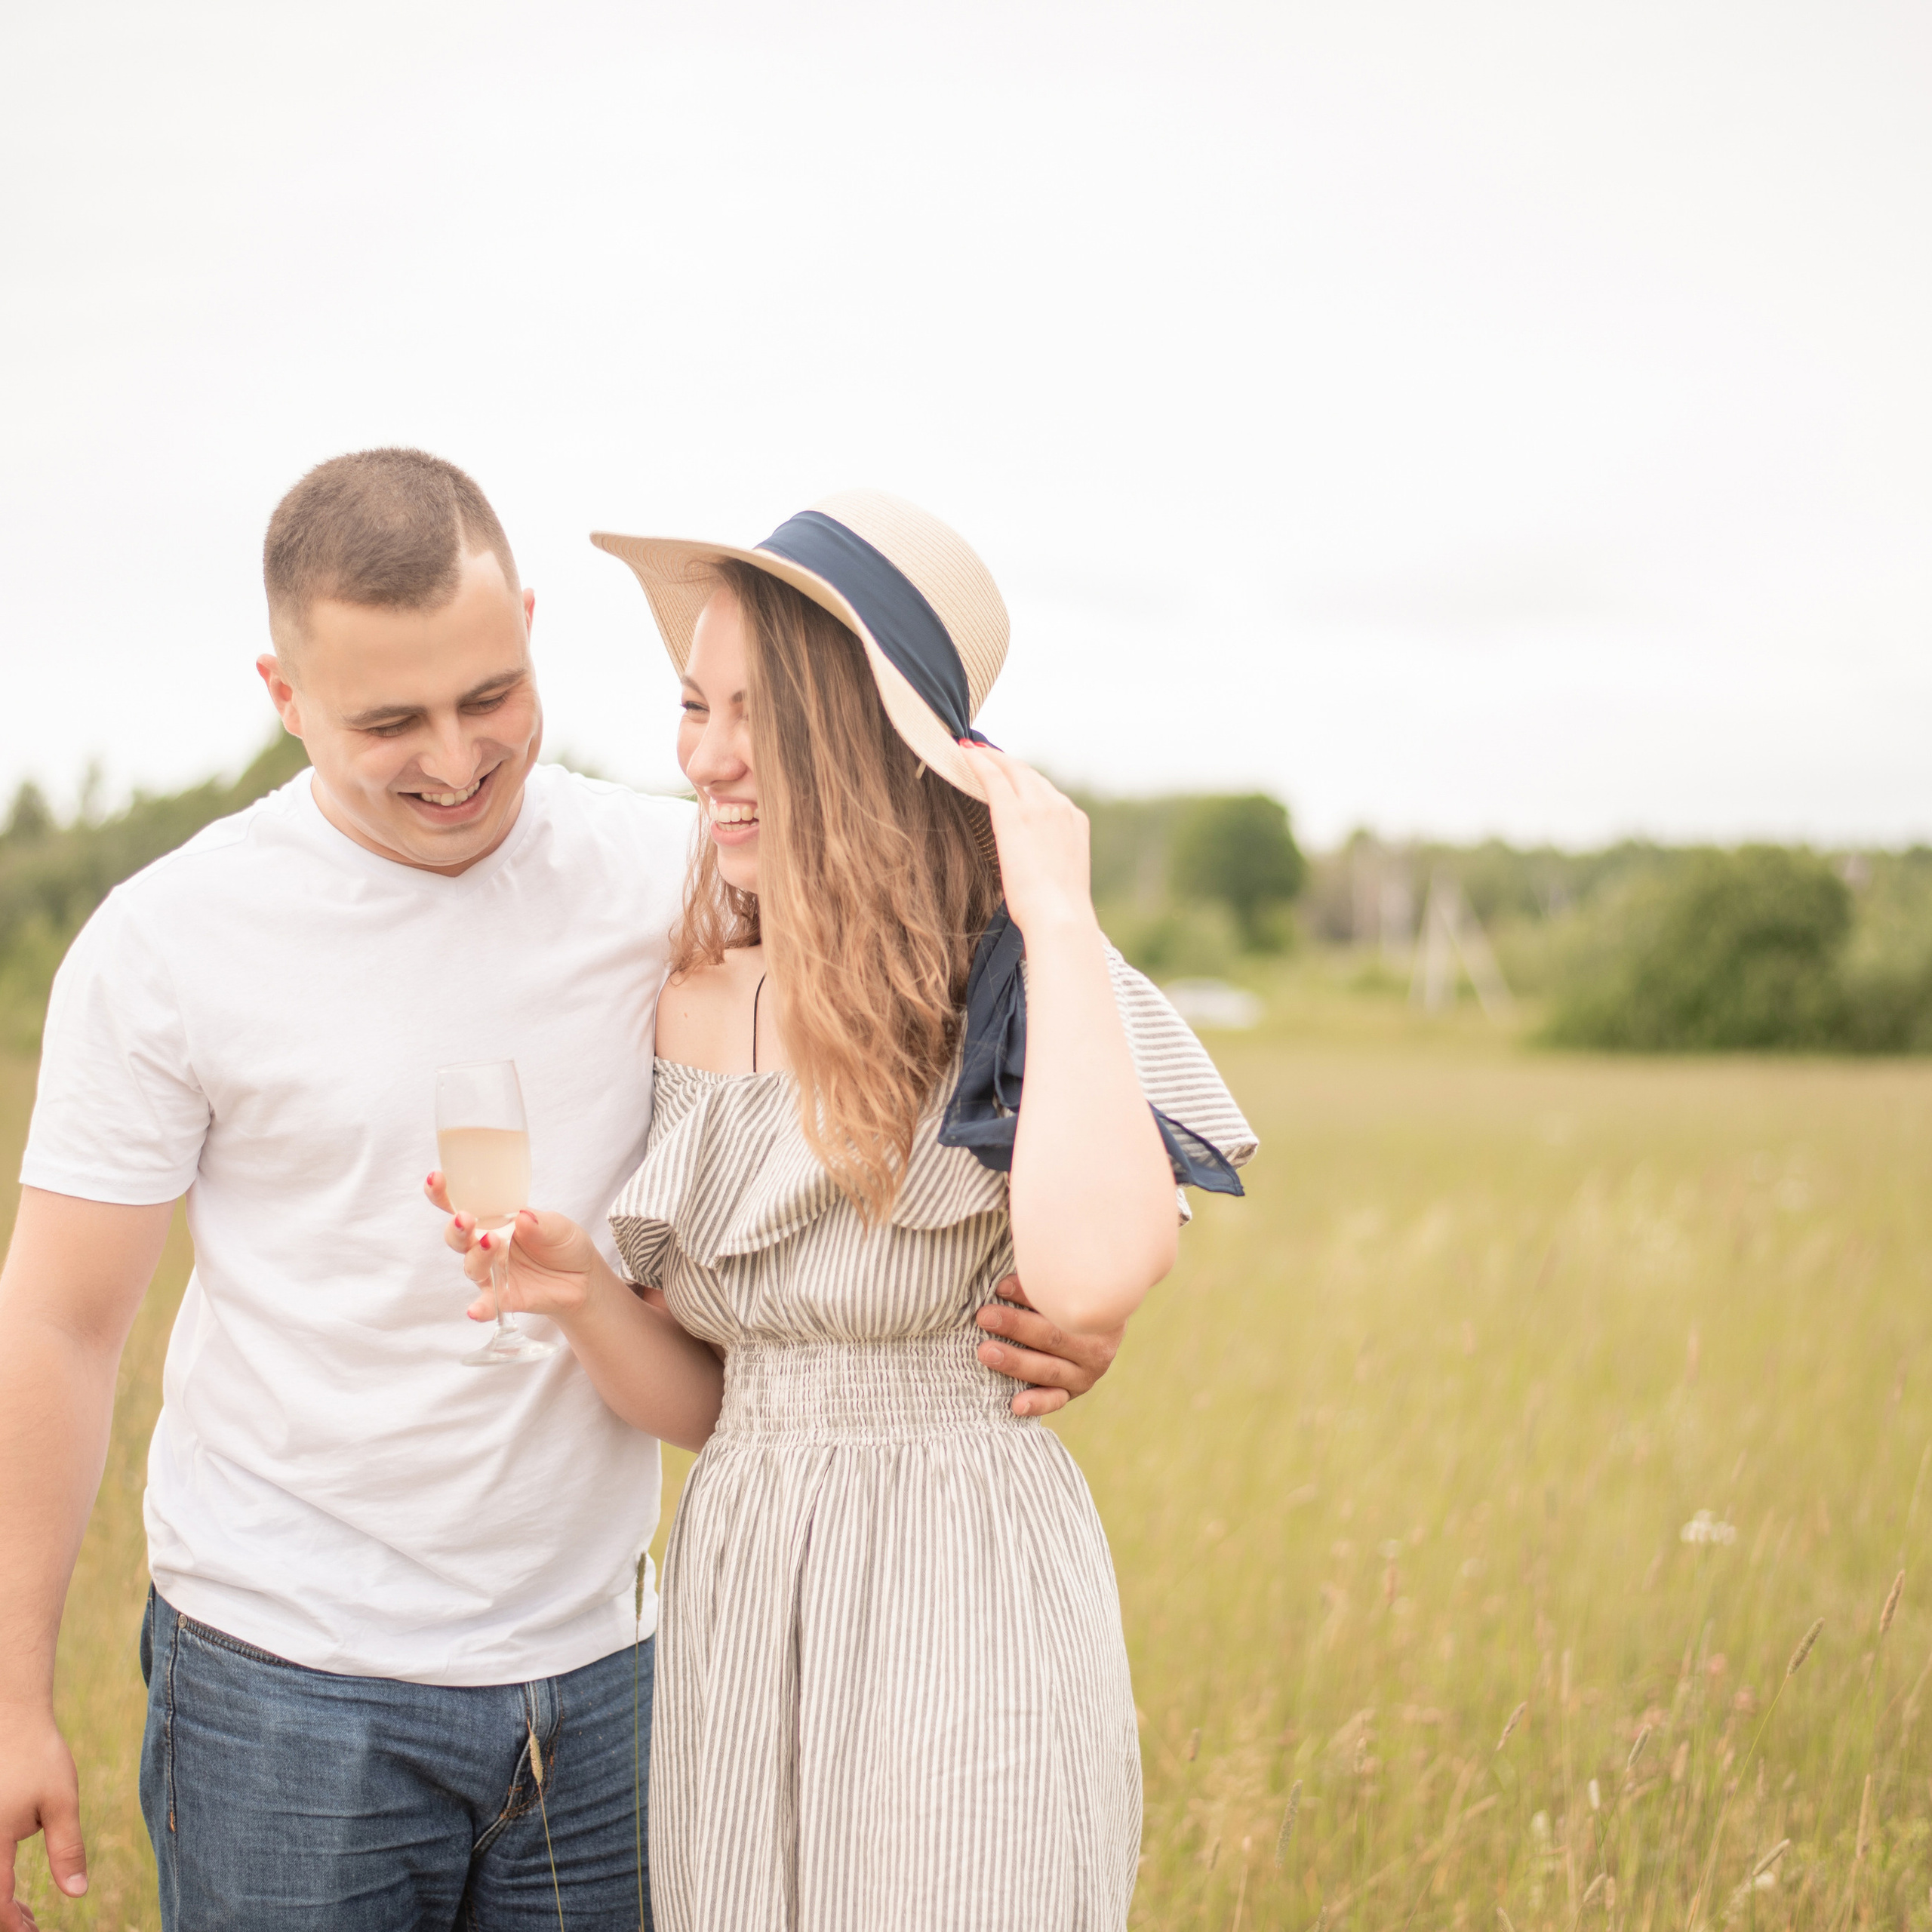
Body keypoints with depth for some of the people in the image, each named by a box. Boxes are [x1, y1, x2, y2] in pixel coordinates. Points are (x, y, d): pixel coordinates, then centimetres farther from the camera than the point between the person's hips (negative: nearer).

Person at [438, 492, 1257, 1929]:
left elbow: (1095, 1280, -33)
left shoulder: (1022, 996, -12)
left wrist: (1058, 921, -25)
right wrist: (585, 1292, -11)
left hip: (961, 1611, -5)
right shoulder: (689, 1010, 4)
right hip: (733, 1607, 6)